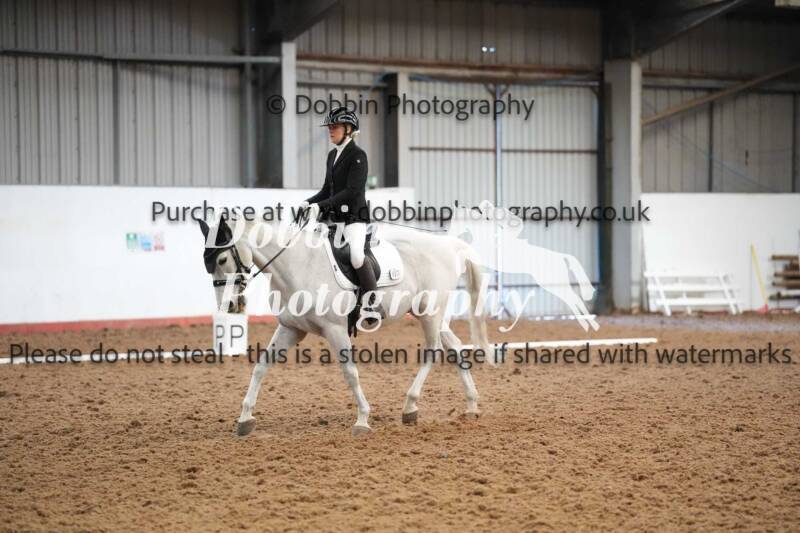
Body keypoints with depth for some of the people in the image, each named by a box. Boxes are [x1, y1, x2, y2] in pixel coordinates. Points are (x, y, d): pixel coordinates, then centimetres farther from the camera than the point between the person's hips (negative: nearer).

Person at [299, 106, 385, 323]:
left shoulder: (357, 155, -9)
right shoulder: (332, 155, 15)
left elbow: (352, 190, -18)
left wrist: (322, 205, -22)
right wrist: (309, 203, 3)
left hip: (354, 217, -9)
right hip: (334, 218, 9)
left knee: (356, 254, -32)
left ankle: (375, 304, -23)